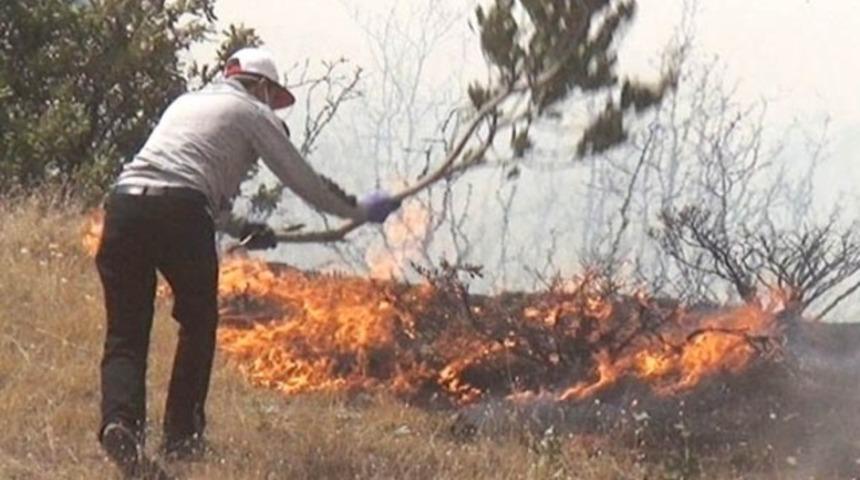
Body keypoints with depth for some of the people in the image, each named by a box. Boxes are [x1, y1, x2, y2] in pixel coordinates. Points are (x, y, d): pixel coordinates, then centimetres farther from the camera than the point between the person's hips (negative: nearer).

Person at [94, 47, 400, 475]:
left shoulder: (186, 102, 35)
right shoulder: (253, 114, 17)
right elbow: (303, 180, 20)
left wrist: (239, 228, 54)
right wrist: (358, 210, 35)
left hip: (125, 201, 5)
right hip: (181, 211, -5)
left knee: (125, 334, 2)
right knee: (198, 323, 16)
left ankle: (120, 419, -22)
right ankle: (180, 434, 16)